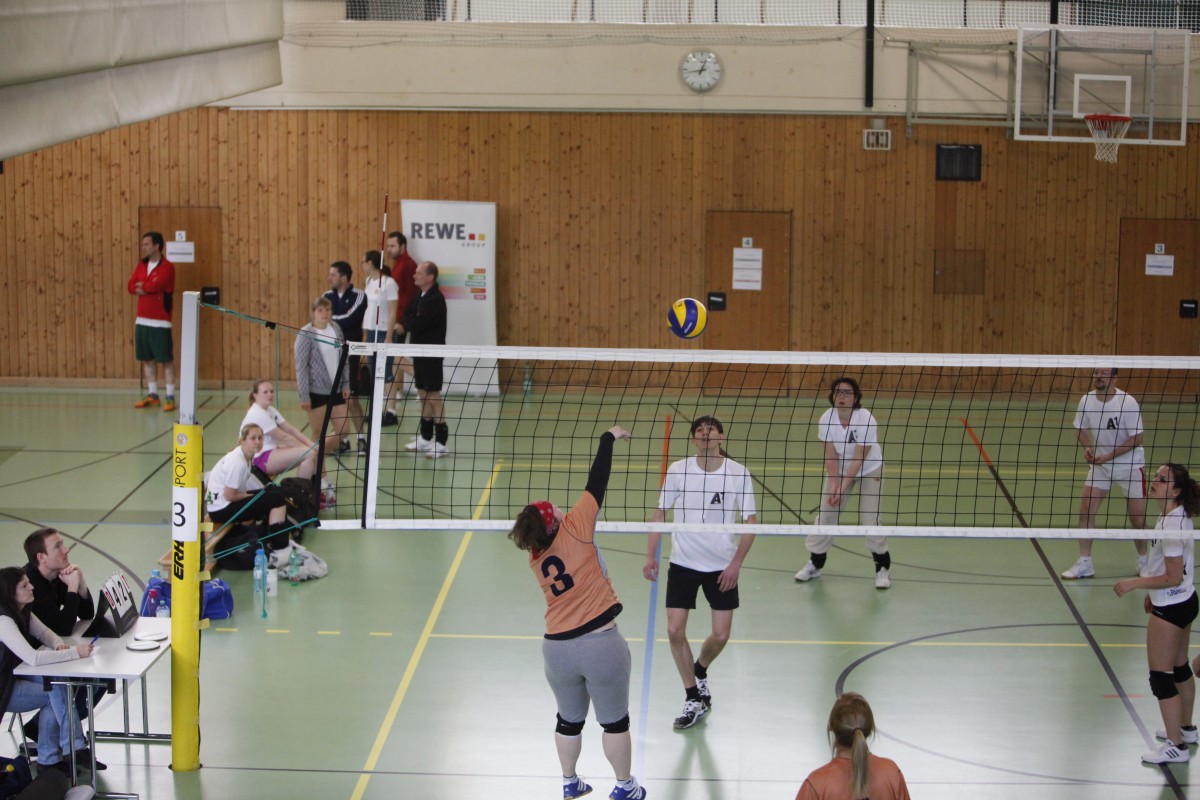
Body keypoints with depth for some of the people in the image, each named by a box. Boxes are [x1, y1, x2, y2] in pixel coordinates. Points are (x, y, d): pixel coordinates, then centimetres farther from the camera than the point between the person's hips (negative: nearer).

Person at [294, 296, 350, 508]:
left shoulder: (336, 329, 5)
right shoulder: (306, 334, -12)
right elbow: (301, 366, -12)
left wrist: (345, 384, 8)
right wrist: (304, 395, -14)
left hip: (335, 389, 6)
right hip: (315, 391, -6)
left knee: (342, 429, 7)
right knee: (318, 435, 2)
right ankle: (323, 481, 10)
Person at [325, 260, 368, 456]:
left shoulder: (358, 297, -6)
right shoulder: (328, 296, 8)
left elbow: (349, 319, -19)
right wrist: (340, 321, -14)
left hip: (350, 355, -4)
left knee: (351, 400, -4)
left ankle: (361, 439, 8)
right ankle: (341, 440, 13)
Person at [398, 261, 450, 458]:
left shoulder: (435, 299, -17)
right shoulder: (419, 297, 11)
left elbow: (417, 324, -22)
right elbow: (407, 317, 9)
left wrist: (404, 325, -3)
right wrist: (406, 325, -13)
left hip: (432, 354, -9)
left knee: (433, 394, -7)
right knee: (423, 394, 13)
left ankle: (442, 441, -3)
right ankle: (426, 437, 21)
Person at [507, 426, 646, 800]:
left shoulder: (535, 559, 3)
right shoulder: (574, 531, -13)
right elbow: (596, 483, -10)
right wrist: (609, 438, -1)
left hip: (557, 649, 5)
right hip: (600, 644, -5)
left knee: (569, 720, 23)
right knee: (614, 720, 12)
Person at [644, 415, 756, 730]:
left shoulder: (738, 473, -9)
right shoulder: (677, 470, -6)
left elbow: (751, 521, -4)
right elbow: (659, 512, 2)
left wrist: (736, 564, -12)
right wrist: (651, 556, -6)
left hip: (722, 567, -1)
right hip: (683, 563, 1)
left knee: (720, 635, 0)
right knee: (675, 631, -5)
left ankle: (699, 671, 34)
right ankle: (694, 698, 11)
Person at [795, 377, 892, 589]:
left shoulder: (866, 420, -29)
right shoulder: (826, 419, -19)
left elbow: (859, 459, -28)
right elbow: (831, 456, -14)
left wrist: (843, 487, -30)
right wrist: (833, 484, -24)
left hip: (869, 470, -4)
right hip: (840, 469, 4)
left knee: (870, 518, -11)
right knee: (825, 514, 1)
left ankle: (883, 568, 3)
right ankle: (815, 564, 14)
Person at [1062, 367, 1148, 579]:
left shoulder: (1128, 403, -22)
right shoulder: (1086, 400, -9)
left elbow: (1137, 438, -20)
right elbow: (1081, 429, 6)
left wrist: (1109, 456, -24)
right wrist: (1088, 447, -14)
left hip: (1129, 465, -4)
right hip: (1099, 463, 4)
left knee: (1137, 517, 0)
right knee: (1085, 510, -5)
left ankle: (1143, 560, 24)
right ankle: (1084, 563, 5)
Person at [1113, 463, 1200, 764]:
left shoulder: (1172, 524, -27)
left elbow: (1173, 577, -25)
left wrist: (1134, 583, -22)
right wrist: (1153, 592, 21)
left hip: (1170, 609, -10)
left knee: (1161, 676, -1)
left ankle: (1175, 746, 7)